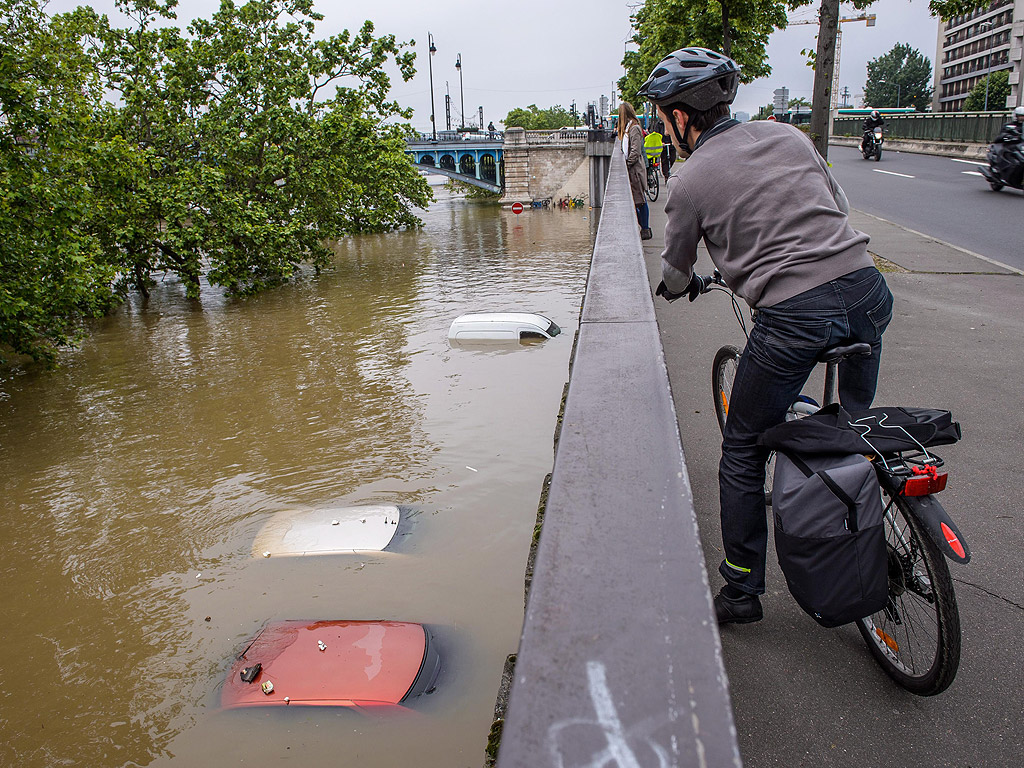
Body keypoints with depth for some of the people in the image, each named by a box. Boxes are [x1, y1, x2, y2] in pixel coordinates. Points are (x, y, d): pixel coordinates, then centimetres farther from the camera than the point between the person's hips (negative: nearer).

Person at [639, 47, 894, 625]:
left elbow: (677, 273, 14)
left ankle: (743, 592, 19)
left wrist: (680, 288, 37)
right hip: (867, 290, 6)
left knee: (743, 452, 11)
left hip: (793, 316, -6)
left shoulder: (690, 180, 0)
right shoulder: (788, 135, 14)